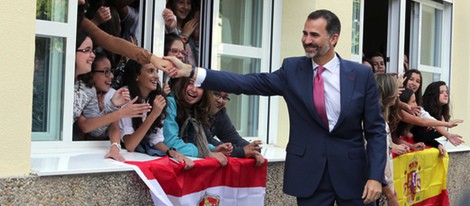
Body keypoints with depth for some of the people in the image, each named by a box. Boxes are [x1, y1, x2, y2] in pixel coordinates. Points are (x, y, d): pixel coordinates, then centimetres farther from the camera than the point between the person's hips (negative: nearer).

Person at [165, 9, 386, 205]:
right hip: (309, 172, 1)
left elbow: (375, 130, 0)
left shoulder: (361, 74, -2)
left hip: (351, 171, -1)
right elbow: (248, 83, -7)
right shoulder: (292, 69, 1)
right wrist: (191, 71, -15)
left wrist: (375, 175, -11)